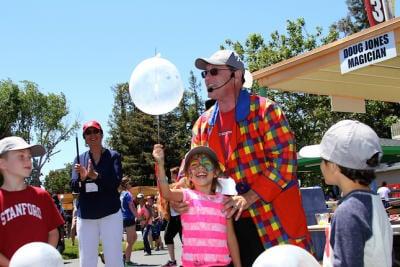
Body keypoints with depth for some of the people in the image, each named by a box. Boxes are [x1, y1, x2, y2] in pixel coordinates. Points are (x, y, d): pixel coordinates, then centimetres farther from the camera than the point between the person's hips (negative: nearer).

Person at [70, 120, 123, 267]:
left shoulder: (113, 156, 1)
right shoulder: (79, 159, 10)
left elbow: (115, 182, -13)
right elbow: (74, 187, 0)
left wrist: (95, 175, -30)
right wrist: (82, 178, -23)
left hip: (110, 214, -3)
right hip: (85, 216, 3)